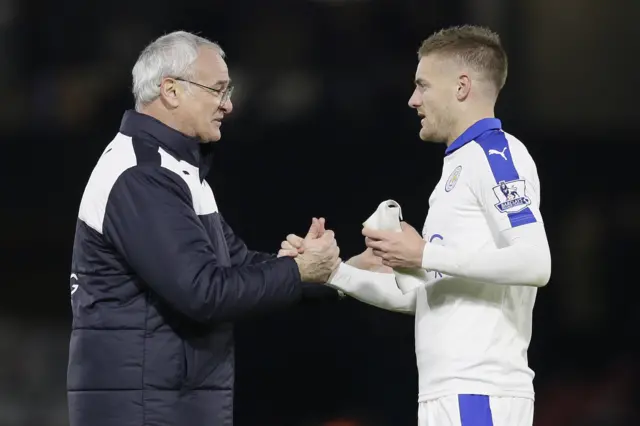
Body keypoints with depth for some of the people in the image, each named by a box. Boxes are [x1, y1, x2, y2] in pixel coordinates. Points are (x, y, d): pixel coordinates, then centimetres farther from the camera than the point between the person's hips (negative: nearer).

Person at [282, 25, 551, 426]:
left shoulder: (495, 154, -7)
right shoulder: (463, 164, 22)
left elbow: (535, 263, -20)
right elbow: (420, 293, 25)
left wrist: (425, 255, -15)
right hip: (451, 393, 10)